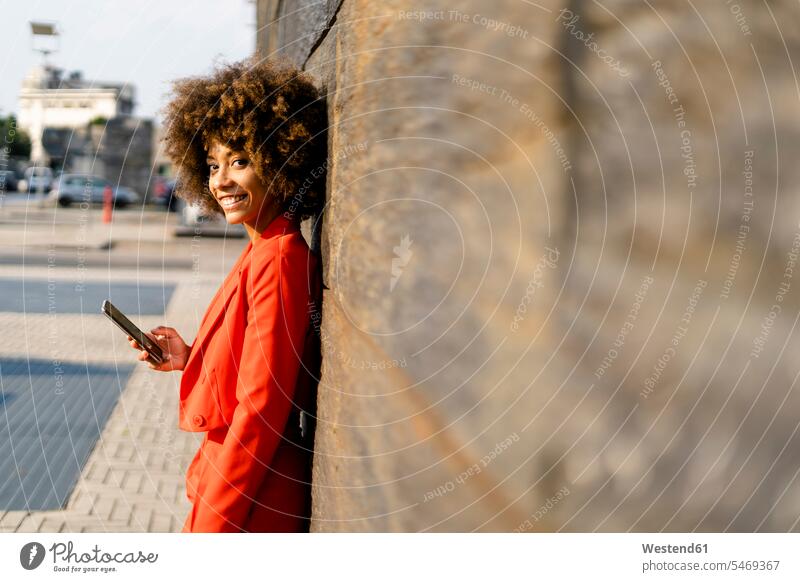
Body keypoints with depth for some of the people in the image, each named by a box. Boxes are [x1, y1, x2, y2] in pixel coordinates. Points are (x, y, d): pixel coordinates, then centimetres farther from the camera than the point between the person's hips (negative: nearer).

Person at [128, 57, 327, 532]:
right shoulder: (265, 253, 8)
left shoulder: (277, 260, -20)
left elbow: (261, 407, -22)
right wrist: (190, 359, 3)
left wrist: (211, 521, -19)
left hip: (248, 505, -9)